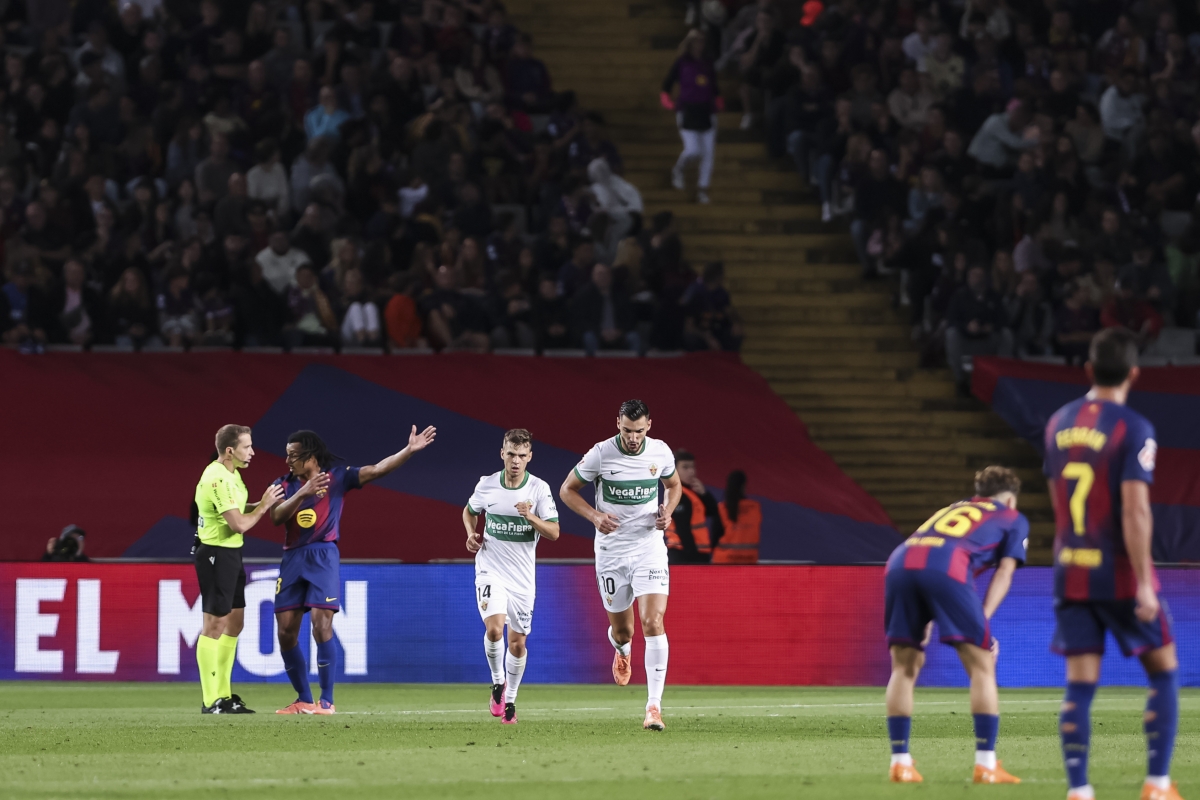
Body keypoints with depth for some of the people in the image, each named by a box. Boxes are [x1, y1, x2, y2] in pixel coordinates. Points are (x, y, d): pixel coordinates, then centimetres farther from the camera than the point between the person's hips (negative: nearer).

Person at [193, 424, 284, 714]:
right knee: (215, 625, -6)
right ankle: (210, 701, -2)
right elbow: (239, 524, -23)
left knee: (234, 622, 13)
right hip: (215, 554, -10)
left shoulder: (230, 474, 11)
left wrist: (263, 504, 2)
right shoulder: (218, 479, -21)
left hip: (230, 553, 10)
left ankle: (223, 695, 18)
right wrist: (263, 506, -9)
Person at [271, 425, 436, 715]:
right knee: (286, 632, 1)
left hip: (323, 557, -4)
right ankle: (303, 700, 14)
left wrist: (410, 450, -18)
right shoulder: (284, 484, 11)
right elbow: (277, 516, -5)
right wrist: (303, 493, -18)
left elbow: (376, 470, -7)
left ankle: (326, 701, -8)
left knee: (321, 626, -14)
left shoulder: (337, 478, 2)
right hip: (292, 558, 4)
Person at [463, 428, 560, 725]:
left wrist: (532, 518, -26)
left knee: (517, 642, 6)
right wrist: (471, 534, -1)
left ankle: (510, 700, 24)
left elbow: (554, 532, -8)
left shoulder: (540, 489, -7)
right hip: (490, 569, -1)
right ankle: (498, 681, 3)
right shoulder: (486, 485, -3)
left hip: (522, 575, 1)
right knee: (494, 628, -22)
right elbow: (469, 510, 18)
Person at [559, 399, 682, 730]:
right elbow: (567, 489, 2)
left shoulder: (661, 452, -4)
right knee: (622, 630, 10)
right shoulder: (600, 454, -11)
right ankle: (622, 650, 51)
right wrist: (594, 516, -15)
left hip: (650, 547, 0)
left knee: (653, 623, -16)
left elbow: (674, 485, 17)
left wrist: (668, 511, -4)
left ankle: (654, 706, -15)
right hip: (611, 551, 0)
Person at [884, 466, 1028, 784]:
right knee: (981, 665, 4)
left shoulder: (953, 509, 41)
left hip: (900, 563, 5)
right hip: (947, 567, -5)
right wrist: (983, 620, 5)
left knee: (904, 667, 15)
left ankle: (900, 762, 11)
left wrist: (926, 620, 25)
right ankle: (986, 764, 0)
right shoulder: (1014, 519, 28)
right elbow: (1004, 571, 15)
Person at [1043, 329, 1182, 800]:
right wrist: (1143, 583, -18)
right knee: (1163, 671, 10)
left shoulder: (1059, 423, 7)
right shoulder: (1133, 429, -12)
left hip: (1070, 572, 5)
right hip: (1120, 575, -5)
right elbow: (1135, 509, -19)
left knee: (1080, 685, 3)